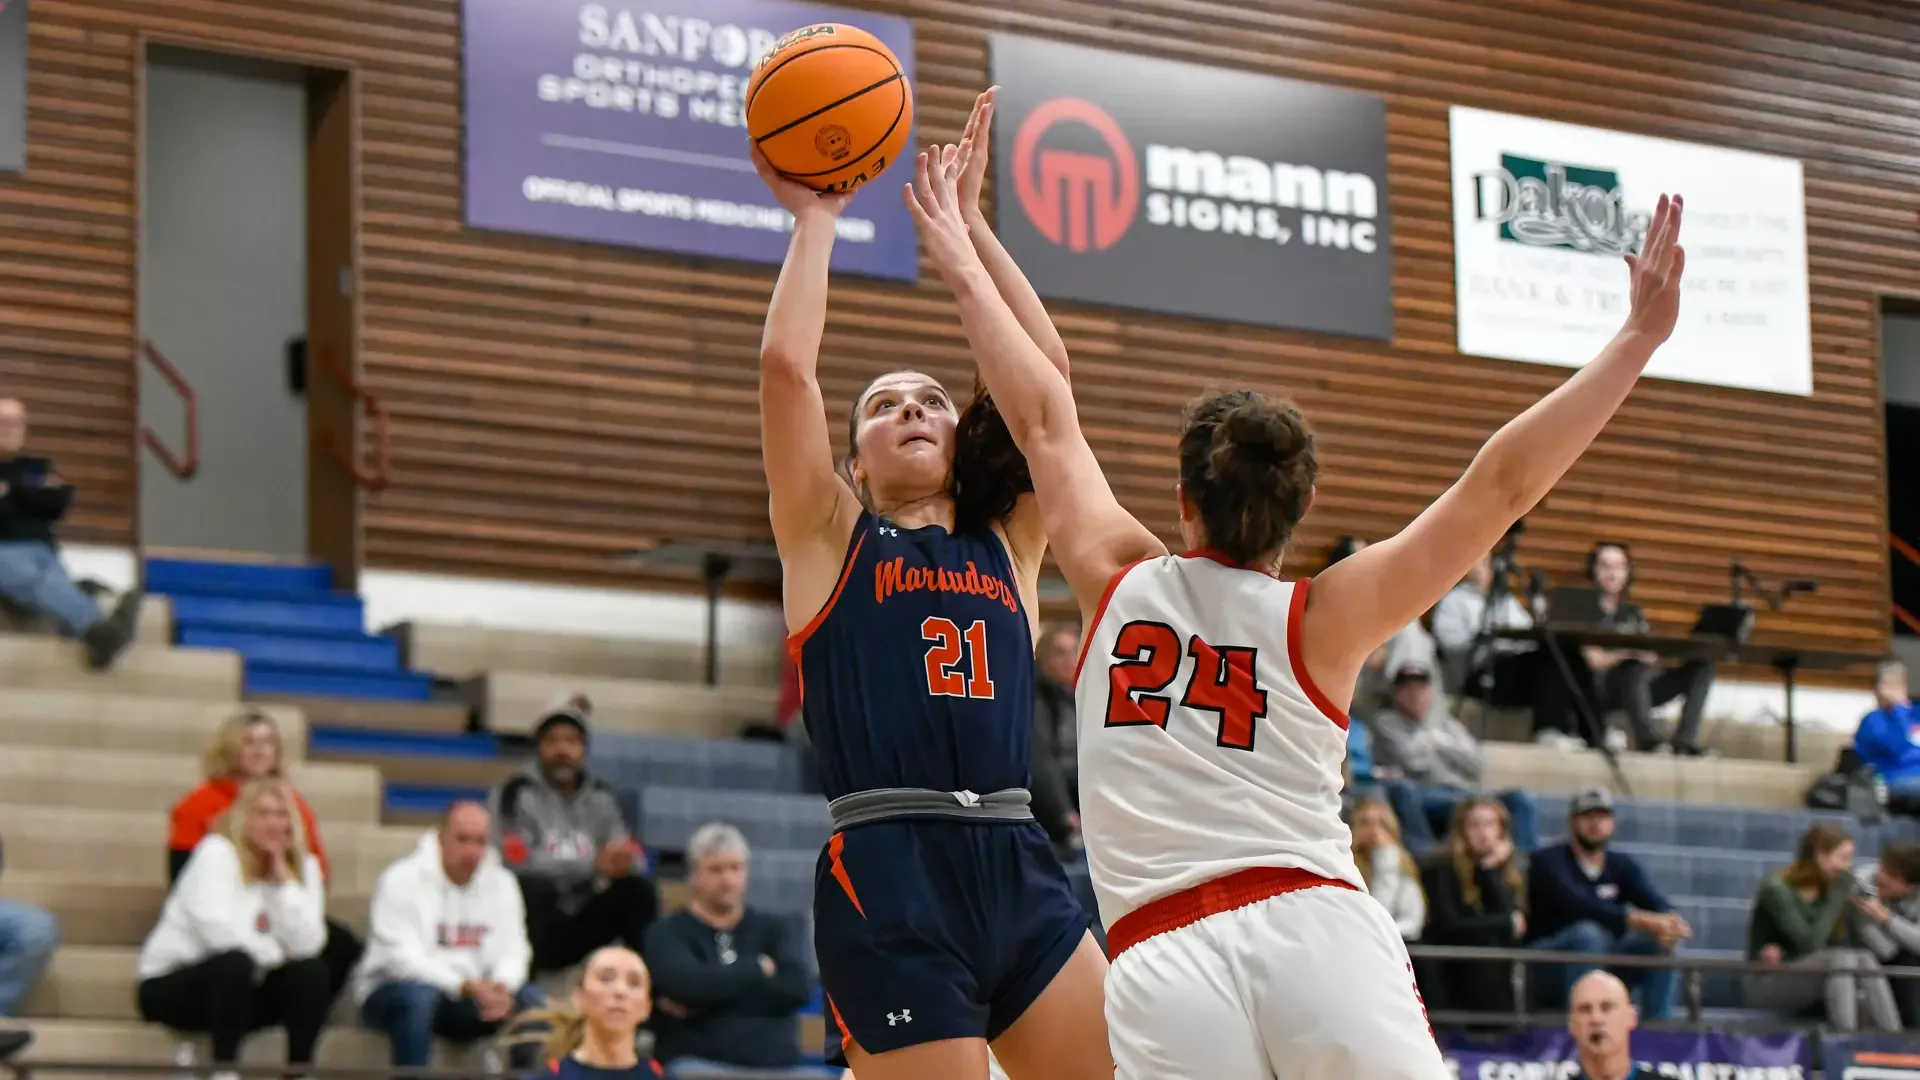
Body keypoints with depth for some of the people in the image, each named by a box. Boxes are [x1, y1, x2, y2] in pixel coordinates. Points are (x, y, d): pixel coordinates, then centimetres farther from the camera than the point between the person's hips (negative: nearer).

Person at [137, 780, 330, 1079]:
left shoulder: (304, 866, 1)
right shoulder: (216, 852, -13)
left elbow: (307, 944, -14)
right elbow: (217, 930, -27)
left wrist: (283, 878, -16)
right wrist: (275, 953, -13)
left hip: (243, 988, 5)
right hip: (173, 985, -5)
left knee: (312, 972, -19)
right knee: (235, 962, -35)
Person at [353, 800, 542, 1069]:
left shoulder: (501, 883, 4)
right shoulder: (401, 880, -12)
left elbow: (512, 950, -3)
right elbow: (402, 958, -21)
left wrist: (502, 987, -28)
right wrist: (467, 985, -33)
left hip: (466, 998, 5)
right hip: (394, 990, -5)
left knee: (531, 999, -18)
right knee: (417, 995, -38)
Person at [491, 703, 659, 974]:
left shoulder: (601, 796, 10)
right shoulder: (516, 794, -7)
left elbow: (632, 857, 4)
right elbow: (515, 860, -21)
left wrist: (624, 862, -24)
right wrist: (594, 865, -29)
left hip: (580, 925, 5)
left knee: (639, 889, -14)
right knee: (536, 885, -33)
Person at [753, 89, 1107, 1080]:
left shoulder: (1007, 544, 20)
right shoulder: (831, 539, 11)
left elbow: (1043, 368, 13)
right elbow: (787, 364, -1)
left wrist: (966, 221, 15)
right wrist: (815, 217, 10)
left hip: (1019, 868, 4)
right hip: (888, 878, -4)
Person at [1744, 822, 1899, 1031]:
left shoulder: (1828, 890, 7)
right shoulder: (1776, 889, -14)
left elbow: (1850, 944, -2)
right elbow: (1811, 944, -22)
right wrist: (1838, 895, -18)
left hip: (1807, 979, 6)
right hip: (1766, 985, -6)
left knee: (1865, 959, -22)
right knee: (1842, 959, -31)